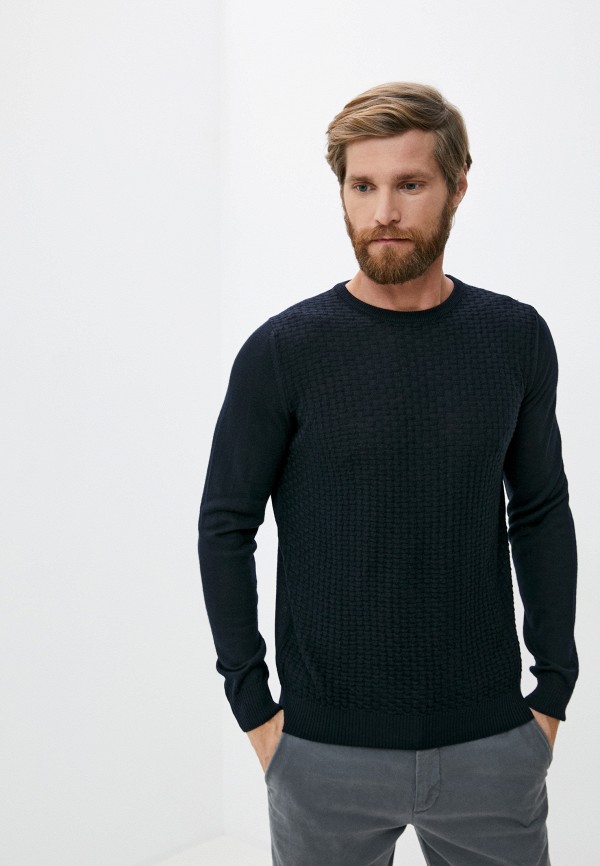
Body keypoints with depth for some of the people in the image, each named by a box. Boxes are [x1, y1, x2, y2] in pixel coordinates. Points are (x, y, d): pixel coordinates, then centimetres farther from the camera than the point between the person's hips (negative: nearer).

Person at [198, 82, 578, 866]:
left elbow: (541, 514, 6)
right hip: (326, 752, -2)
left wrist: (554, 689, 3)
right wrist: (253, 706, -6)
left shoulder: (515, 339, -1)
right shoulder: (283, 351, -8)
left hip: (492, 743, 2)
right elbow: (227, 527, -3)